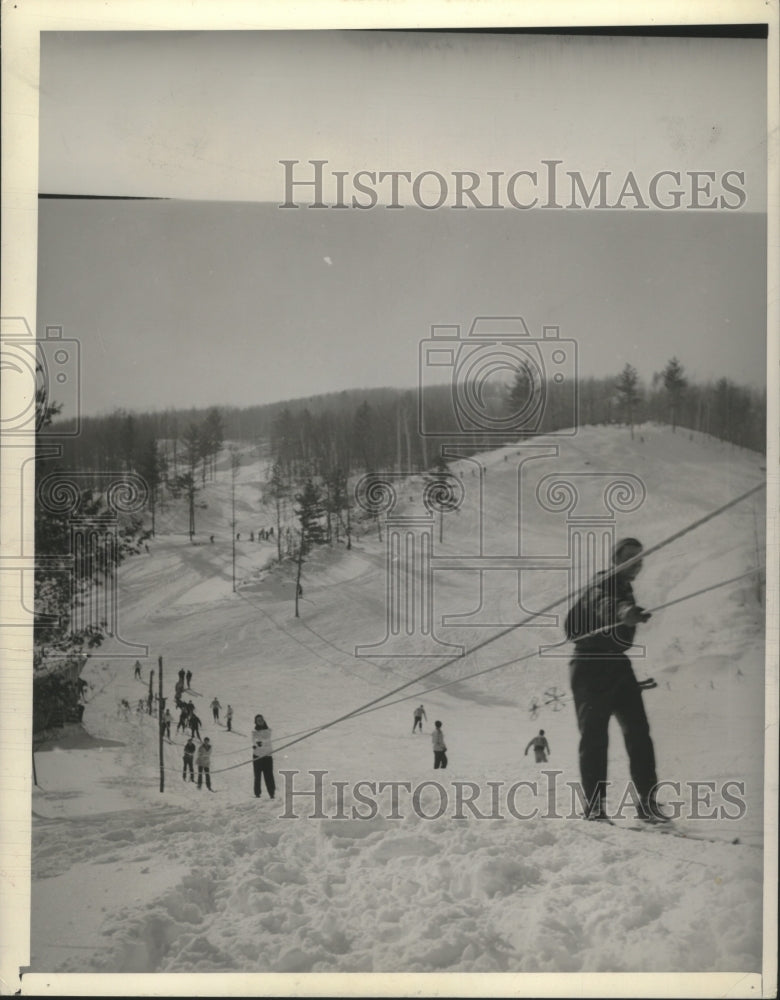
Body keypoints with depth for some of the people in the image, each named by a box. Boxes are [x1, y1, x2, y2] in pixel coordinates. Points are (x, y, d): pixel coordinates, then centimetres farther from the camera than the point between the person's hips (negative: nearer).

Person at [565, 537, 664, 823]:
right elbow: (604, 605, -38)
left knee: (638, 729, -3)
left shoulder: (624, 589, 17)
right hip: (591, 666, -8)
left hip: (616, 664, 8)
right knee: (594, 734, -11)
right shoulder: (604, 583, -12)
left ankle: (647, 801, -5)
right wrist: (623, 612, -56)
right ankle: (594, 806, -10)